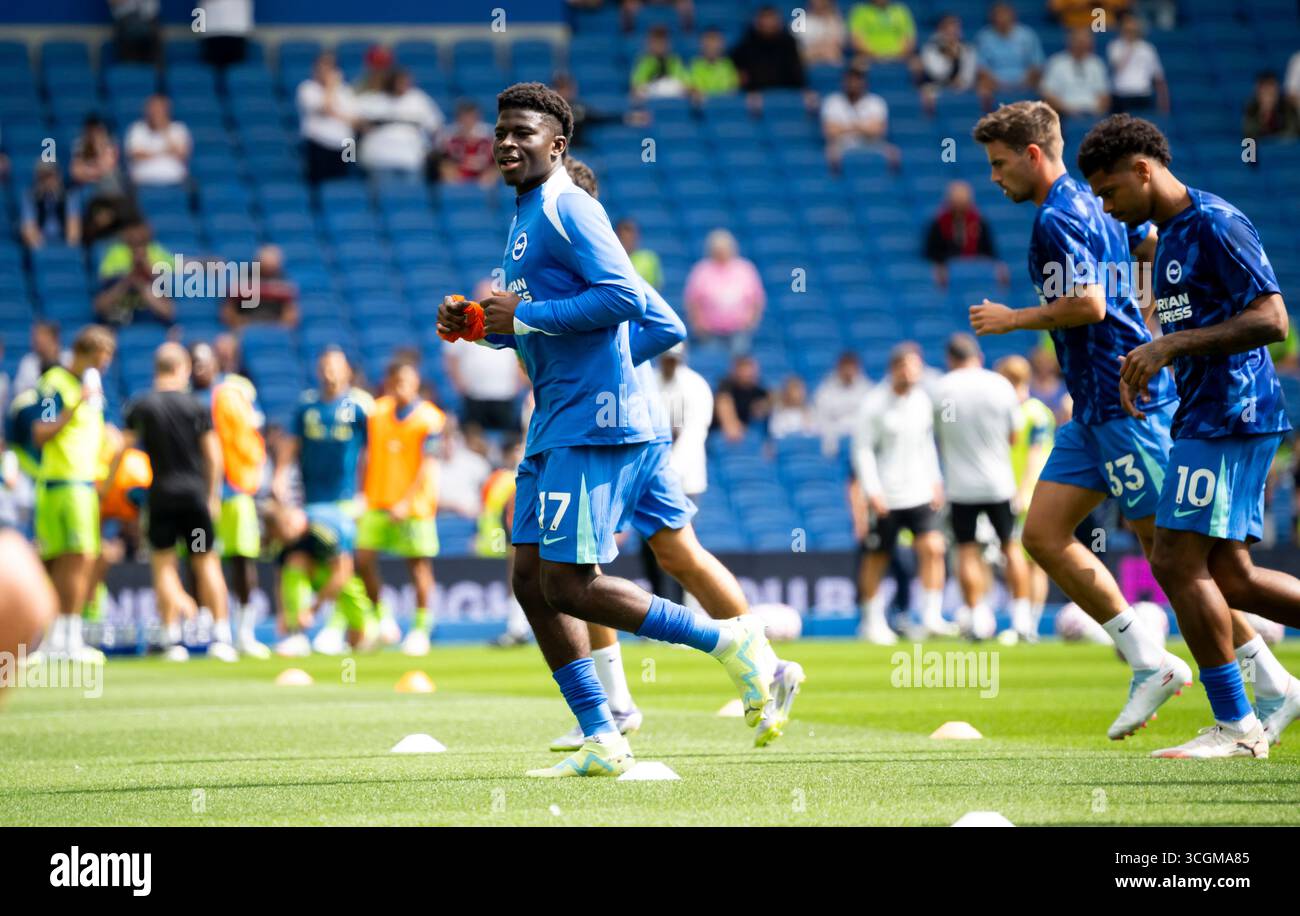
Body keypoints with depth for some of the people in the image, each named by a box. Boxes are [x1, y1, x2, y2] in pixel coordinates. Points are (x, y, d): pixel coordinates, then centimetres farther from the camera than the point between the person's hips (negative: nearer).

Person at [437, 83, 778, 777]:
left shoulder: (567, 209, -11)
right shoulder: (527, 218, 20)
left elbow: (624, 296, -22)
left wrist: (524, 317, -16)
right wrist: (477, 325, 11)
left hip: (592, 420, -10)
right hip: (553, 425, 10)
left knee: (568, 586, -13)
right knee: (532, 579, 6)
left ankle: (730, 641, -2)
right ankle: (601, 742, 8)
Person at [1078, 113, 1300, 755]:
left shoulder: (1216, 225, -13)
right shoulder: (1167, 236, 18)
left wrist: (1172, 345, -20)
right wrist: (1148, 360, 11)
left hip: (1229, 415, -10)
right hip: (1201, 415, 10)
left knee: (1178, 562, -11)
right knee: (1227, 574, 6)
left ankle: (1235, 726, -5)